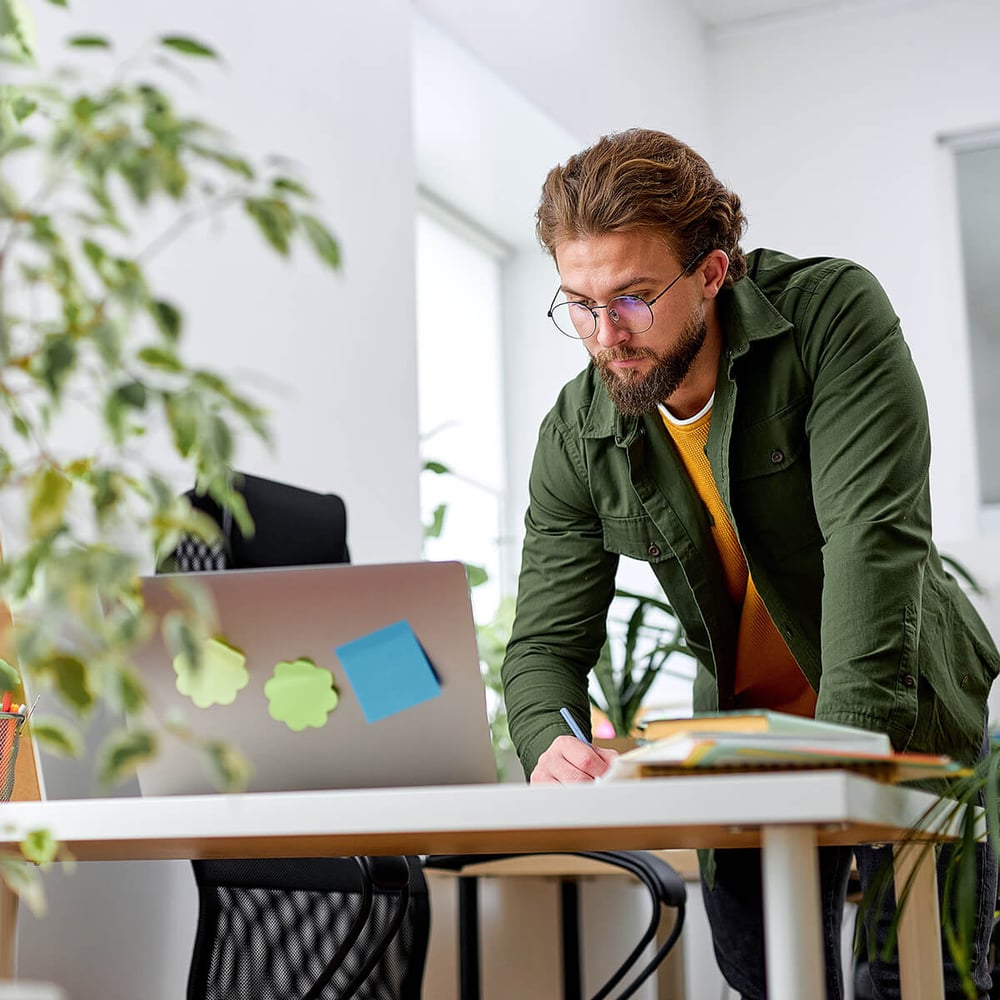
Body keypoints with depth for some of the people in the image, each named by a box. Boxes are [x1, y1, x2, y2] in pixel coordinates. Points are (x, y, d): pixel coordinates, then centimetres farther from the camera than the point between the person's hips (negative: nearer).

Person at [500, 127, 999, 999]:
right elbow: (547, 641, -10)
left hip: (901, 719, -3)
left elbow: (874, 535, -30)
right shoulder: (576, 439, -10)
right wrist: (551, 745, -33)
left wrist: (851, 741, -38)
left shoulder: (833, 312, -21)